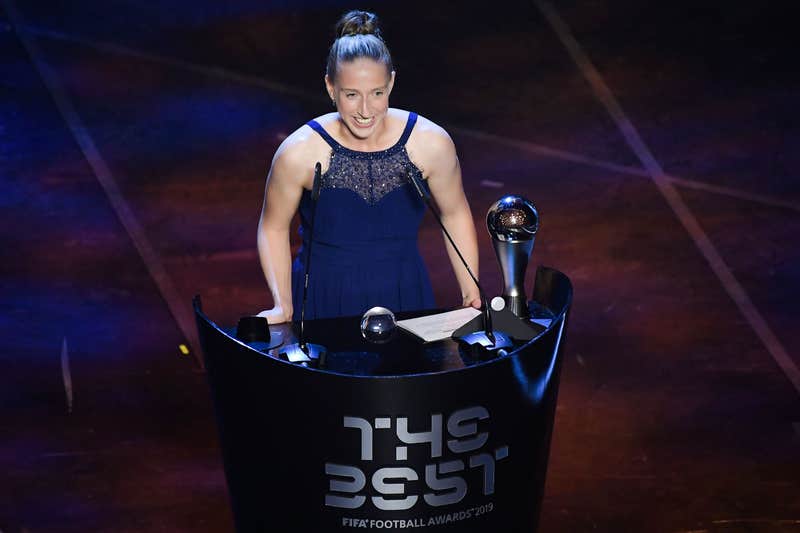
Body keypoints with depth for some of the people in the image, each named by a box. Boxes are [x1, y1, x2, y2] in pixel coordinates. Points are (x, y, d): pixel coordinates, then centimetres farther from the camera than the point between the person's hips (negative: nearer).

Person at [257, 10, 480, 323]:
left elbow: (455, 214, 6)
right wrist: (283, 307, -8)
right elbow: (274, 227, 0)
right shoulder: (299, 152, -16)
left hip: (405, 297, 1)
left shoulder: (431, 143, -11)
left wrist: (471, 294, 5)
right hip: (323, 303, -1)